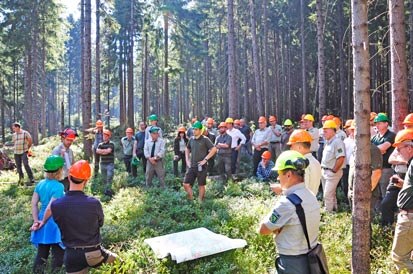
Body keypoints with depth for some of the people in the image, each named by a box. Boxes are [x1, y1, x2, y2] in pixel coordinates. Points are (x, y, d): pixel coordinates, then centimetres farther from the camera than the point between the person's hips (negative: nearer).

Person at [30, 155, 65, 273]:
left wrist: (36, 221, 2)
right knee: (58, 254, 10)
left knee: (41, 253, 20)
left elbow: (34, 203, 2)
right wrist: (43, 222, -11)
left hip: (43, 219, 7)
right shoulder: (58, 186, -19)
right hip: (55, 223, -7)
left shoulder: (40, 184, 3)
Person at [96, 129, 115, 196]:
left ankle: (108, 190, -10)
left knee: (109, 177, -12)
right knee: (104, 178, 11)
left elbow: (108, 151, -16)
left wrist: (101, 151, -3)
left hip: (110, 164, -5)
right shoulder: (100, 144, 11)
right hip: (102, 163, 6)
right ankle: (108, 190, 22)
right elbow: (97, 151, -5)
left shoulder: (111, 144, -3)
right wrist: (105, 151, -12)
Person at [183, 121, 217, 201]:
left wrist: (205, 159, -15)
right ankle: (191, 200, 20)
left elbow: (214, 149, -14)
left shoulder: (205, 139, -9)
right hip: (191, 166, 5)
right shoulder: (191, 139, 6)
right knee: (186, 184, 2)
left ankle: (200, 201, 22)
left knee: (201, 185, 7)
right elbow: (187, 150, 22)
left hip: (201, 167, -5)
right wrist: (187, 160, 10)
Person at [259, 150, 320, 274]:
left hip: (292, 263, -8)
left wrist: (275, 228, -1)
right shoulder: (311, 196, 1)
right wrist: (277, 227, -8)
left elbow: (263, 230, -17)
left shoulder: (287, 203, -27)